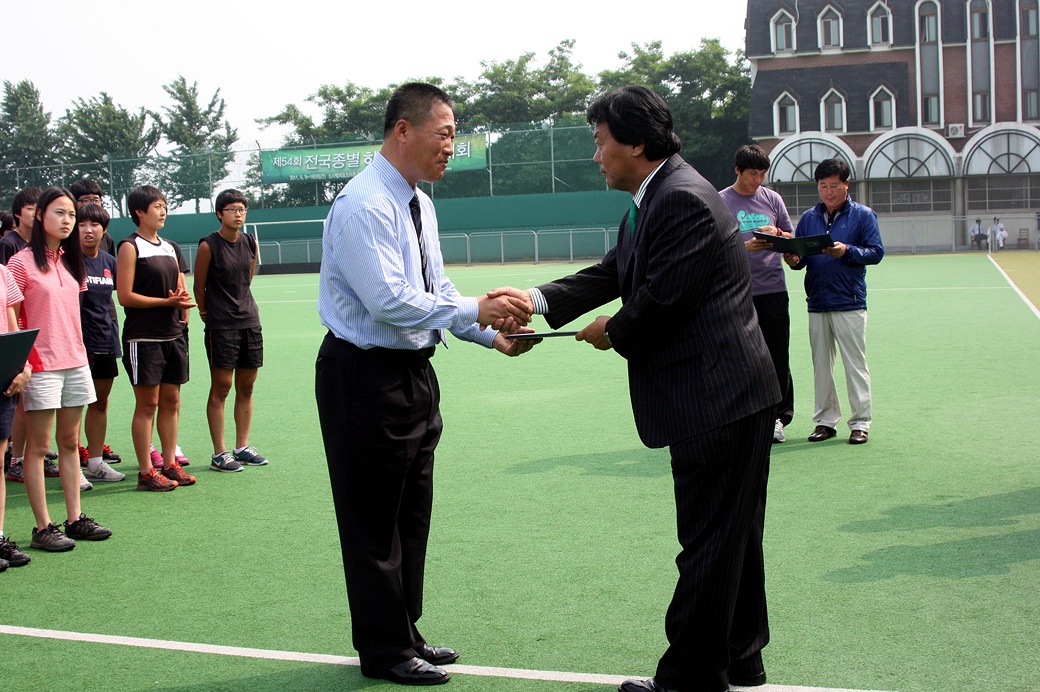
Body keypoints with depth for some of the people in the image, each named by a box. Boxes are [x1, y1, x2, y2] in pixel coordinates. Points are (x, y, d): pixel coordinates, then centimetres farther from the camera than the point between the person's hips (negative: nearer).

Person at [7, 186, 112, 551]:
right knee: (38, 446, -1)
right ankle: (43, 527, 3)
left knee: (70, 442, 11)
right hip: (40, 366, -7)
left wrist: (79, 351, 16)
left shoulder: (71, 262, 13)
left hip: (75, 362, 7)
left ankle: (75, 519, 17)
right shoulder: (21, 263, -7)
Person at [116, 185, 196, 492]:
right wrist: (167, 301, -14)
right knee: (147, 404, -3)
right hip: (143, 337, -7)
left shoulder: (171, 248, 15)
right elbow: (125, 296, -12)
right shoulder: (131, 247, -6)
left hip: (174, 334, 7)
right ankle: (146, 472, 3)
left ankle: (170, 464, 17)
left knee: (171, 401, 9)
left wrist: (183, 301, -1)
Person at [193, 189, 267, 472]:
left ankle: (242, 447, 17)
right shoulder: (209, 245, -8)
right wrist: (208, 314, 8)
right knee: (220, 388, -3)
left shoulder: (250, 243, 8)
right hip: (221, 326, -5)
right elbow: (199, 287, 0)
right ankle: (219, 454, 1)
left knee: (246, 388, 8)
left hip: (250, 321, 6)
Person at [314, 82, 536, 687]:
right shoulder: (363, 205, -19)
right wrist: (476, 310, -25)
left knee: (412, 515, 18)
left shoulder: (420, 203, 11)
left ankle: (405, 633, 33)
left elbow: (438, 289, 15)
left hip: (414, 373, 10)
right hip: (366, 379, -10)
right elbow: (389, 300, -27)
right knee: (375, 521, 3)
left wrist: (494, 335, 3)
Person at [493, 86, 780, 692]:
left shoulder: (683, 199, -20)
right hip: (729, 397, 11)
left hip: (718, 399, -11)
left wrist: (613, 333, -1)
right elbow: (613, 274, 13)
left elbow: (660, 300, -21)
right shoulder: (656, 199, 13)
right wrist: (538, 298, 1)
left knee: (710, 545, -1)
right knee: (733, 539, 20)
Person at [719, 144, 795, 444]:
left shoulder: (772, 198, 11)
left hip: (774, 288, 3)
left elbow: (792, 238, 17)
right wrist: (747, 246, -20)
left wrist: (777, 233, -6)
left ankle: (778, 417, 13)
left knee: (778, 356, 4)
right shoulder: (720, 202, 1)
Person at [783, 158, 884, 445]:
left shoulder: (863, 215, 2)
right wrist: (794, 260, -11)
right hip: (817, 303, 4)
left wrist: (847, 251, -20)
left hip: (850, 303, -4)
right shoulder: (808, 218, 13)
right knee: (821, 366, 8)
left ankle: (860, 423, 5)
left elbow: (876, 252, -5)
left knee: (855, 365, -2)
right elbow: (800, 256, 12)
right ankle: (826, 420, 16)